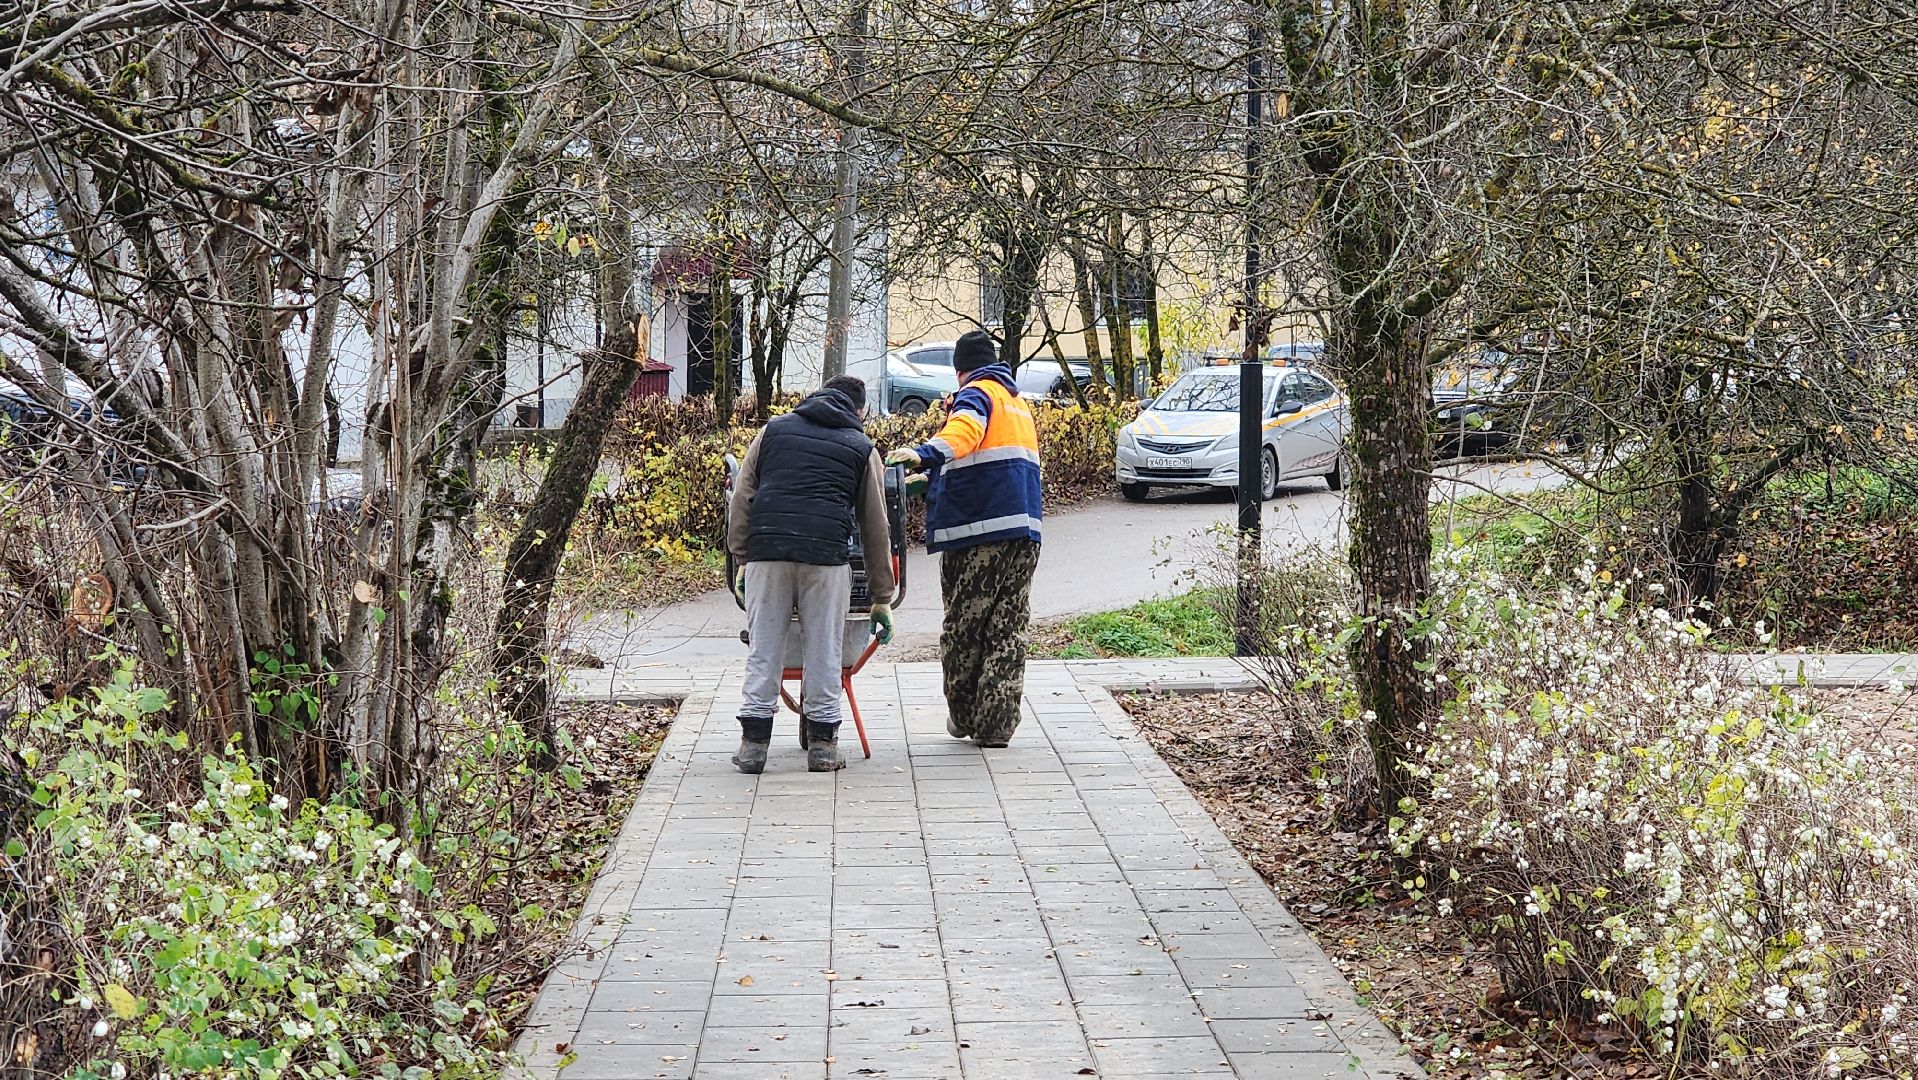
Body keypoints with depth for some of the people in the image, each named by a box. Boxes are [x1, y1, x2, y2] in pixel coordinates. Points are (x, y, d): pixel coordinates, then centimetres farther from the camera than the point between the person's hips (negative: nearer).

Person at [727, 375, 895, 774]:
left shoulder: (774, 430, 20)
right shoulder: (862, 448, 16)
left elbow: (741, 499, 12)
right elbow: (876, 528, 16)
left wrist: (741, 559, 14)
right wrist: (882, 597, 19)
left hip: (766, 549, 1)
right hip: (826, 554, -1)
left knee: (764, 649, 5)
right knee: (823, 650, 6)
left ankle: (753, 742, 5)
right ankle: (822, 742, 10)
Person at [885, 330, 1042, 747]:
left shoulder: (976, 393, 0)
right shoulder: (1020, 403, 27)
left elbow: (965, 429, -24)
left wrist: (926, 454, -41)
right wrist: (935, 478, 49)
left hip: (978, 527, -7)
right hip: (1024, 529, 7)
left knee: (963, 626, 5)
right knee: (1008, 629, 5)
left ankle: (963, 717, 14)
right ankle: (996, 725, 1)